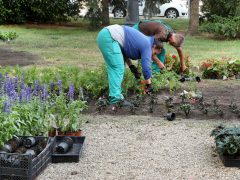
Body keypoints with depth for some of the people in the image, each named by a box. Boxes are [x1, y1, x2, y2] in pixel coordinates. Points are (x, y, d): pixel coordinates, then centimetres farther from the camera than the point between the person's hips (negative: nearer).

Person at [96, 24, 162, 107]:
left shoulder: (142, 41, 24)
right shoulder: (147, 45, -2)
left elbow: (125, 50, 29)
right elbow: (146, 67, -2)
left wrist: (131, 66, 20)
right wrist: (148, 85, 9)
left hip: (105, 34, 10)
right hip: (109, 37, -10)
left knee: (114, 68, 13)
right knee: (118, 68, -11)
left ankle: (115, 93, 14)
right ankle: (115, 98, -16)